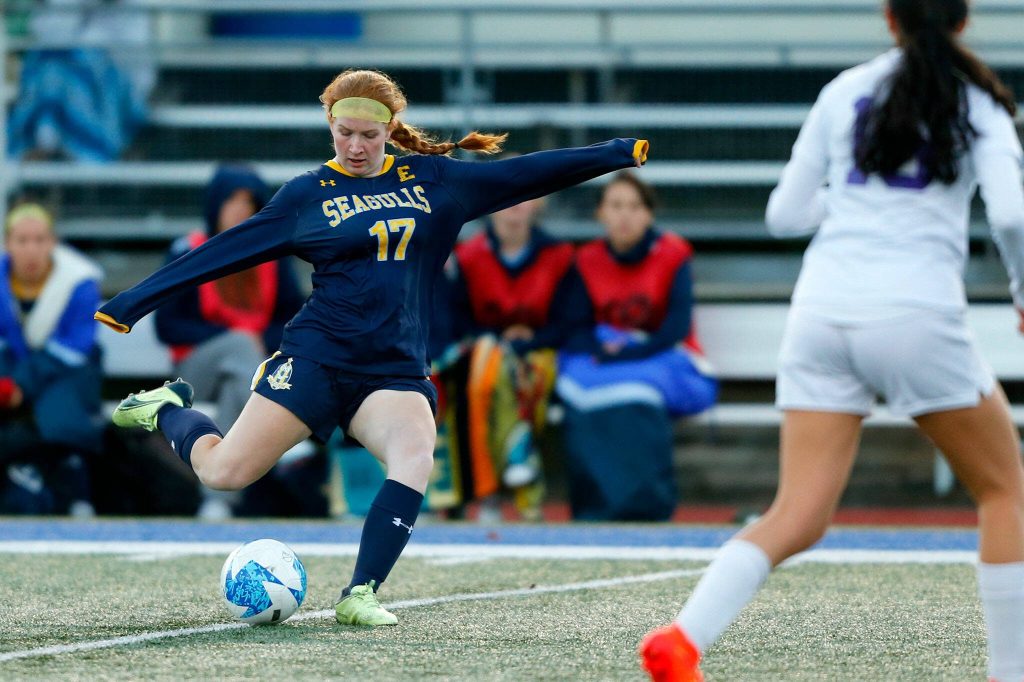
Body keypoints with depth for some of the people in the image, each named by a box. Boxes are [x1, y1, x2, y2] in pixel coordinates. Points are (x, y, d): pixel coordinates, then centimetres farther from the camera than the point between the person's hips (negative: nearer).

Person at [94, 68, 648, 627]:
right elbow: (222, 252, 8)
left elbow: (525, 174, 13)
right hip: (315, 356, -2)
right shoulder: (307, 194, 6)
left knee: (416, 457, -30)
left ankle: (360, 595, -23)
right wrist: (130, 304, 7)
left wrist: (618, 152, 9)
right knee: (224, 472, -12)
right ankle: (170, 411, 21)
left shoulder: (434, 181, 12)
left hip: (395, 371, 2)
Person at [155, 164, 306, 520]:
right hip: (197, 367, -3)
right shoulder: (189, 253, -2)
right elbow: (166, 326, -5)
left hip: (260, 359, 3)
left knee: (236, 383, -36)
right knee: (239, 348, -37)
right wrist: (227, 336, -17)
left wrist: (263, 340, -14)